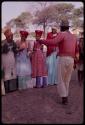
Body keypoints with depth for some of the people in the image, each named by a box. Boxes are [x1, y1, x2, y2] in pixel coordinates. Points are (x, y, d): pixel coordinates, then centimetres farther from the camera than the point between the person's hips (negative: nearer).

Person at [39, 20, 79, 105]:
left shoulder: (62, 34, -5)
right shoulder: (73, 36, 18)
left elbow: (53, 42, -24)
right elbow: (76, 50, 27)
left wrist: (41, 41, -13)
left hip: (63, 59, -6)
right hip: (71, 60, 6)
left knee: (61, 80, 4)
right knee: (67, 80, 17)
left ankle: (64, 98, 0)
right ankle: (65, 96, 19)